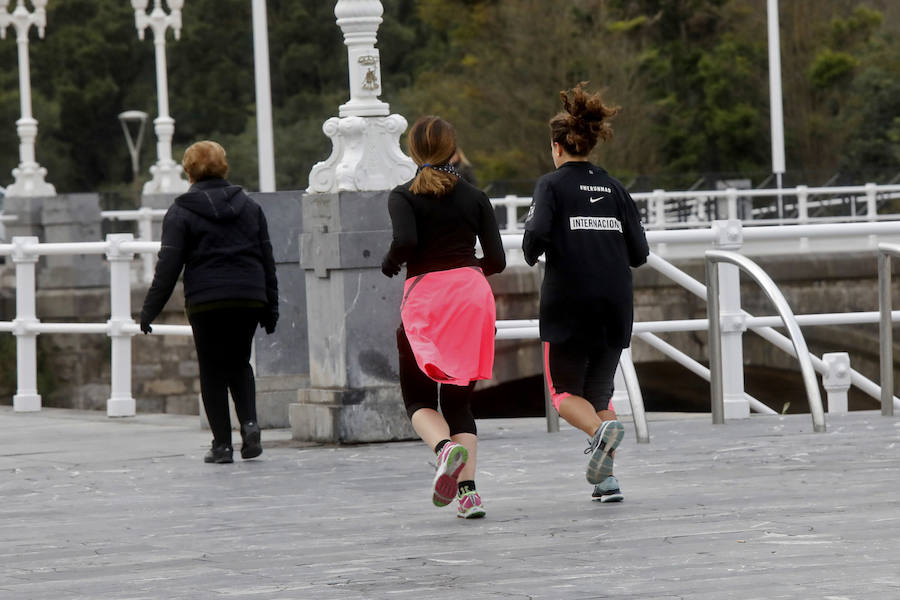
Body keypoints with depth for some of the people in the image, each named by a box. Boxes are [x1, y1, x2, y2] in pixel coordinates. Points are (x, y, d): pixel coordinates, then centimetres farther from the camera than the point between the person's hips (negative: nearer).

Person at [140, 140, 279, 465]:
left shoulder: (180, 213, 0)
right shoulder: (250, 207, 12)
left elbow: (168, 267, -5)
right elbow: (267, 260, 14)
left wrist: (149, 310, -1)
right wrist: (271, 308, 18)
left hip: (206, 302, -3)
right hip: (250, 300, 3)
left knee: (213, 371, 5)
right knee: (239, 363, 18)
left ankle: (222, 443, 2)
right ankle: (249, 422, -4)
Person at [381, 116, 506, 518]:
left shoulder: (404, 196, 0)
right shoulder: (474, 198, 8)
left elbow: (405, 240, -19)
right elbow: (497, 260, 4)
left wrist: (389, 264, 2)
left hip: (423, 295, -3)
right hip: (471, 293, 3)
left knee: (418, 398, 8)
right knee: (459, 399, 11)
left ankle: (445, 447, -25)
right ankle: (468, 492, -4)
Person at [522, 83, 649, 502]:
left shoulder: (552, 185, -1)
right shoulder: (614, 188, 11)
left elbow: (537, 232, -18)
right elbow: (639, 253, 7)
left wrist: (531, 255, 4)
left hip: (568, 304, -4)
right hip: (615, 306, 4)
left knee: (565, 391, 7)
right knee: (600, 392, 15)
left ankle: (601, 431, -24)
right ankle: (607, 478, 2)